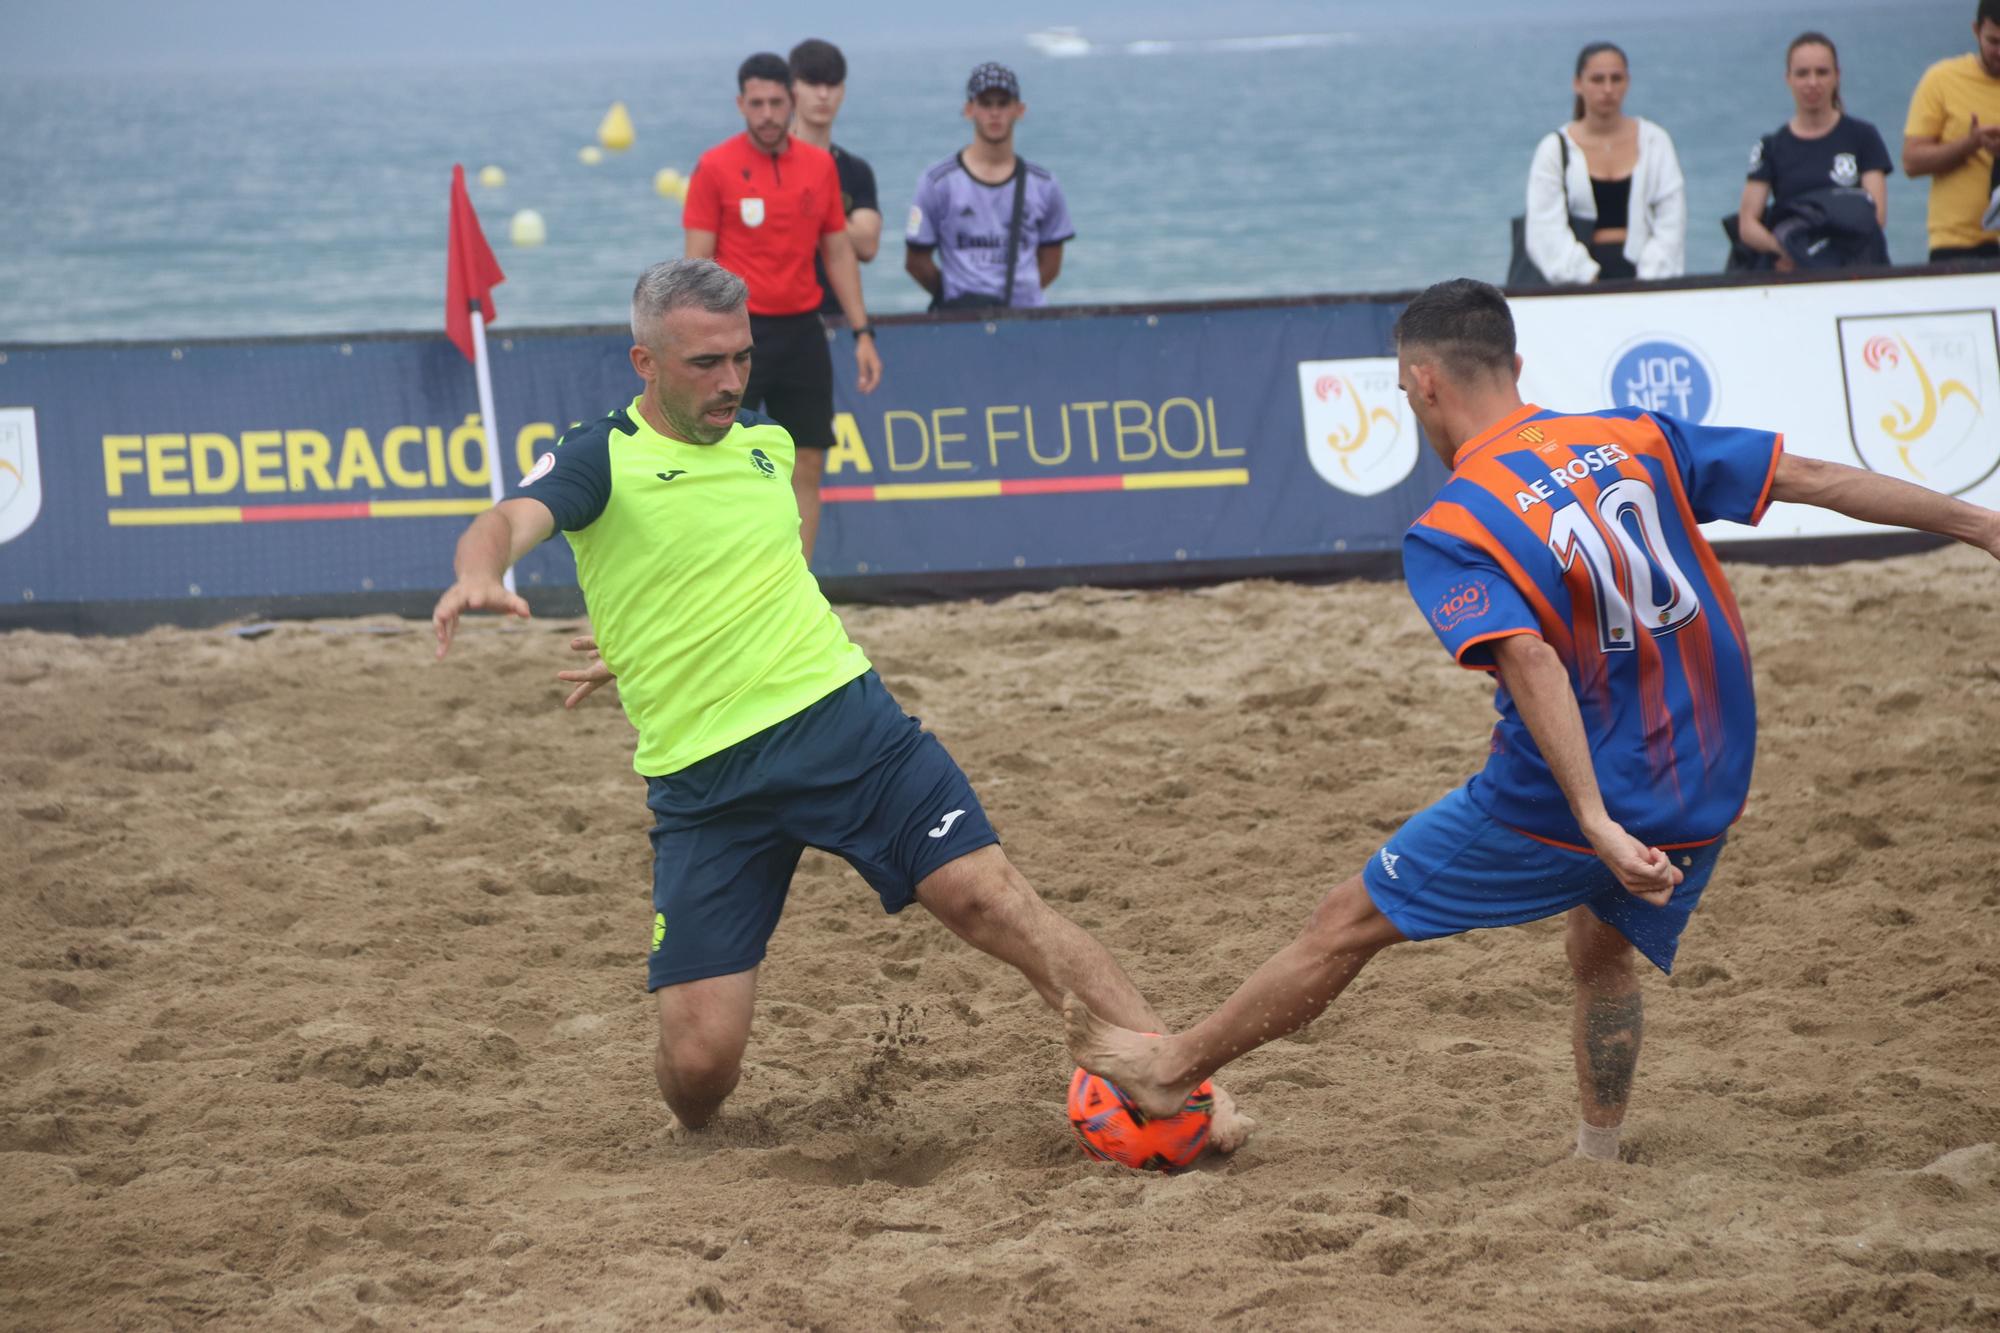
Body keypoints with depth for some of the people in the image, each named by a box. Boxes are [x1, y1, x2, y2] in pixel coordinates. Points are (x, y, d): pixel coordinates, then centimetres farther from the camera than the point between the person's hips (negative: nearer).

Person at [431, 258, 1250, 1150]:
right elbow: (511, 521, -25)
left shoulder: (769, 442, 12)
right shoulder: (600, 457, -4)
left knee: (987, 898, -12)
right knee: (699, 1061, -9)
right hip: (703, 777, -3)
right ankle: (697, 1143, 25)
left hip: (841, 715, 3)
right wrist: (479, 574, -47)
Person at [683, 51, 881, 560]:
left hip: (802, 330, 4)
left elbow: (839, 253, 15)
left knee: (807, 468, 3)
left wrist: (862, 332, 9)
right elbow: (698, 262, -5)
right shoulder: (715, 168, -4)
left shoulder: (820, 165, 9)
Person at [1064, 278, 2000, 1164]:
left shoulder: (1449, 535, -14)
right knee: (1602, 948, 32)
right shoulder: (1633, 438, 0)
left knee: (1351, 924, 11)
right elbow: (1814, 479, 2)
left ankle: (1172, 1068, 24)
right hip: (1705, 795, 5)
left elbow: (1532, 663, -28)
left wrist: (1599, 826, -34)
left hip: (1558, 806, -5)